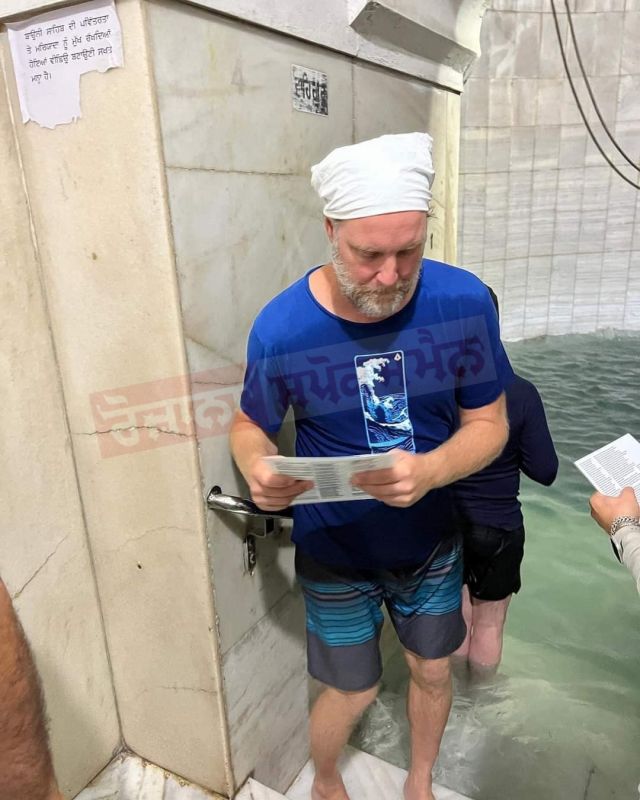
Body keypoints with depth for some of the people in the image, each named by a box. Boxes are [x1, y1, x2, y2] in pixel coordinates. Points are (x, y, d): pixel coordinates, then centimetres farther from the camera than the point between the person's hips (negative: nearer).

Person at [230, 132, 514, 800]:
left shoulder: (464, 302, -20)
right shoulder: (281, 327, -24)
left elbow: (488, 423, -11)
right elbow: (250, 425, -7)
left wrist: (428, 472, -32)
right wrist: (257, 470, -31)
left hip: (432, 540, 3)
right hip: (336, 552, -2)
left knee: (432, 673, 23)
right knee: (352, 692, 17)